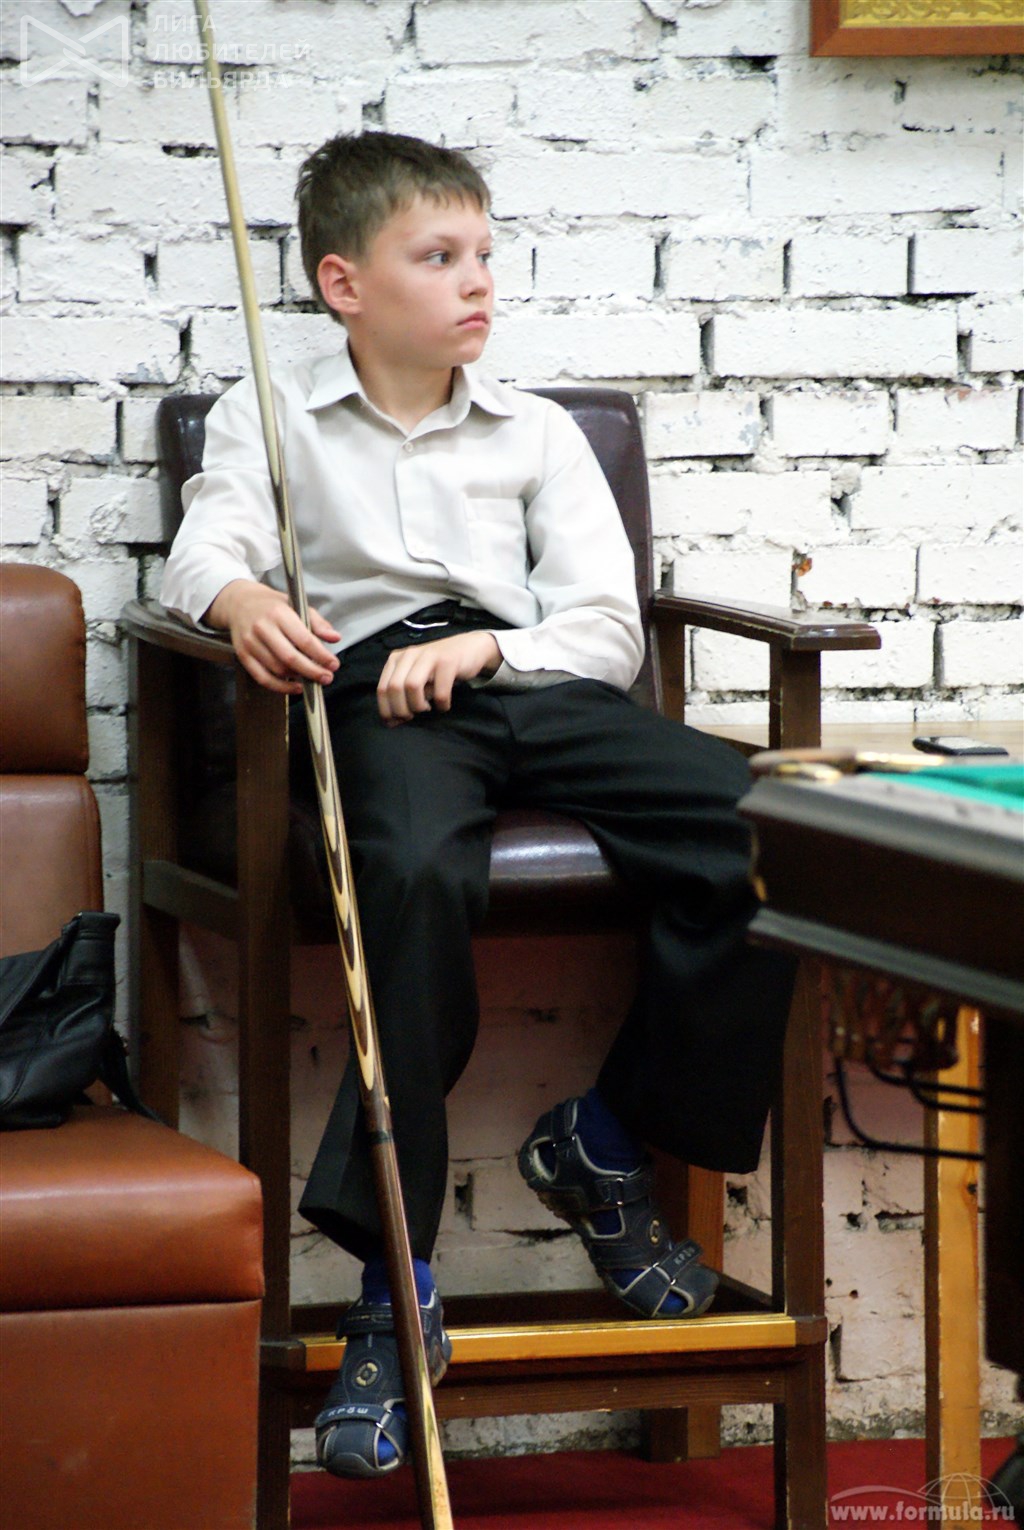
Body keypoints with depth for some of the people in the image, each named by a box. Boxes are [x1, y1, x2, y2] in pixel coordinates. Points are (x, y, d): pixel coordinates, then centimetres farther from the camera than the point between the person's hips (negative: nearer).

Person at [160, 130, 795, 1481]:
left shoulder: (537, 434, 24)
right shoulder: (268, 419, 18)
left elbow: (609, 628, 14)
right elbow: (207, 545, 0)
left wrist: (484, 650, -7)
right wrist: (244, 597, -26)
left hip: (532, 683, 4)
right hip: (373, 689, -4)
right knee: (421, 873, -40)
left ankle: (609, 1142, -6)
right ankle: (397, 1291, -38)